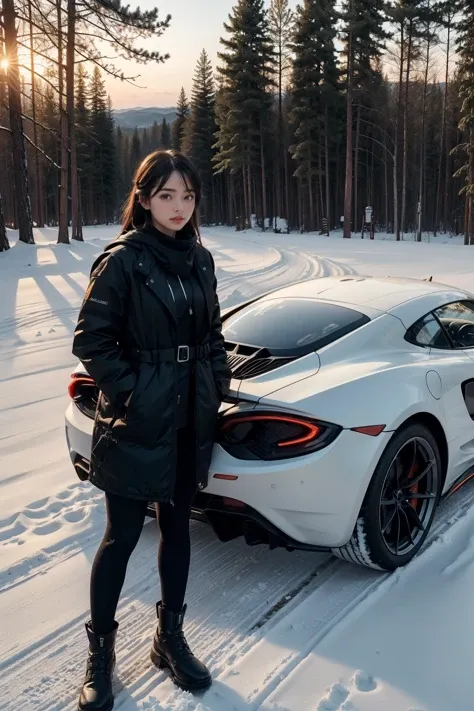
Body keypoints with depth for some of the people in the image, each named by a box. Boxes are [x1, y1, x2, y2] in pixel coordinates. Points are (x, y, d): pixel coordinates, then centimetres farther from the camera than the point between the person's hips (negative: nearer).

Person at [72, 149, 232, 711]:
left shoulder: (200, 260, 6)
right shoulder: (122, 260, -12)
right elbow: (91, 341, -11)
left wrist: (217, 386, 5)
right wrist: (132, 392, -14)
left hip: (191, 422, 6)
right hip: (136, 425, -5)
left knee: (177, 526, 16)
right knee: (123, 537, 5)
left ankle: (170, 638, 34)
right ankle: (100, 649, 26)